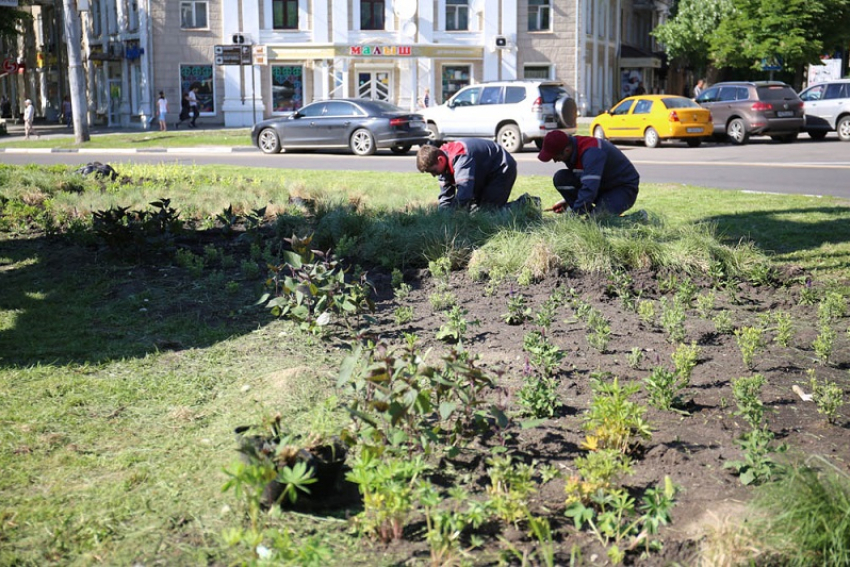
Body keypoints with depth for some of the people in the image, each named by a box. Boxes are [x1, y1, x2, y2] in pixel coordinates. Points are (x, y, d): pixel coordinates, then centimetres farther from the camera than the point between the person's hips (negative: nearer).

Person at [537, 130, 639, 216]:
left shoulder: (591, 153, -33)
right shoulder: (573, 149, -3)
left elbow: (590, 189, -41)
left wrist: (573, 214, -37)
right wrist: (567, 201, 7)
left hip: (625, 188, -8)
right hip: (601, 185, 8)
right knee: (560, 178, -12)